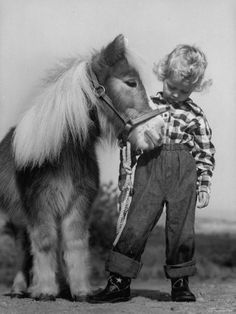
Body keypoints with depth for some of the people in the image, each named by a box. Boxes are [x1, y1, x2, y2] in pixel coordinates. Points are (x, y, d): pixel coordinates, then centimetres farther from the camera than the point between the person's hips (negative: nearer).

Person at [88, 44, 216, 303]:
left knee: (180, 228, 5)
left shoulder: (195, 115, 5)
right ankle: (119, 282, 1)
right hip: (149, 167, 0)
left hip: (184, 173, 0)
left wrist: (204, 185, 4)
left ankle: (180, 282, 20)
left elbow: (206, 153, 9)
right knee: (136, 222, -5)